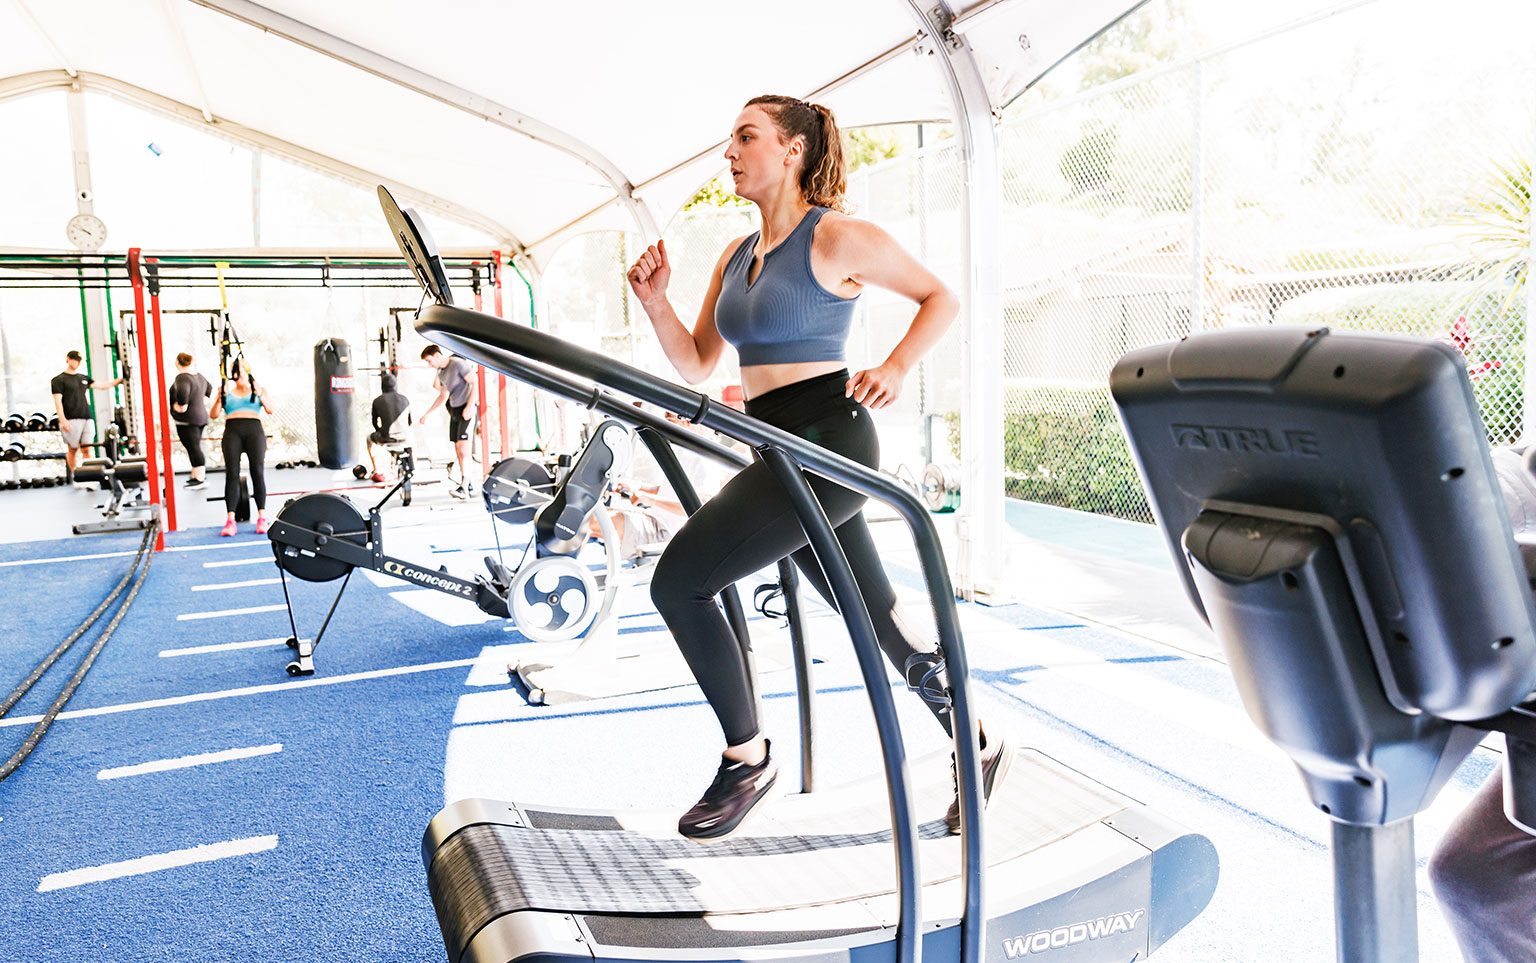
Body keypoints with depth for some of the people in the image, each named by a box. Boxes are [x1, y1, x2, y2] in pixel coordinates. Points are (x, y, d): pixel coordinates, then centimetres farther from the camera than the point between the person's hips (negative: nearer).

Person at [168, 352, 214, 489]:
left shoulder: (182, 377, -14)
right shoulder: (199, 376, 13)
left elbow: (182, 390, -35)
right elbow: (210, 390, 28)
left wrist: (182, 406, -21)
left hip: (186, 419, -9)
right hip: (201, 416, 9)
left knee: (193, 448, -8)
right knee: (195, 448, 14)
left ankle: (199, 479, -9)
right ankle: (195, 476, 18)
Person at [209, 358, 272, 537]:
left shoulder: (258, 389, 19)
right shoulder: (227, 391, 21)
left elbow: (270, 410, 3)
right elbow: (214, 415, 10)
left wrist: (260, 395, -13)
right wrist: (220, 398, -5)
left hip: (254, 429, -1)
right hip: (232, 430, 1)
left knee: (257, 471, -15)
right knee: (231, 473, -11)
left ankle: (262, 518, -12)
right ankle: (230, 520, -14)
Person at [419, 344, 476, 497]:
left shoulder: (458, 364, -11)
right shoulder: (441, 373, 15)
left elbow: (475, 384, -14)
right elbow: (443, 396, 25)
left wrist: (469, 407, -21)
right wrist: (426, 413, 25)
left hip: (466, 409, -9)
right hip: (454, 411, 9)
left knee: (463, 446, -17)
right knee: (457, 447, 6)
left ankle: (464, 487, -21)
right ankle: (468, 486, 11)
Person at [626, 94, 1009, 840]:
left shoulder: (837, 237, -5)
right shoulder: (735, 257, 16)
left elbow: (942, 297, 1)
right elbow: (696, 365, 17)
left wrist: (896, 368, -13)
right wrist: (655, 303, 2)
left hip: (827, 443, -8)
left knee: (678, 580, -13)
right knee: (880, 618, 15)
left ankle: (747, 757, 3)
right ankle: (981, 747, 31)